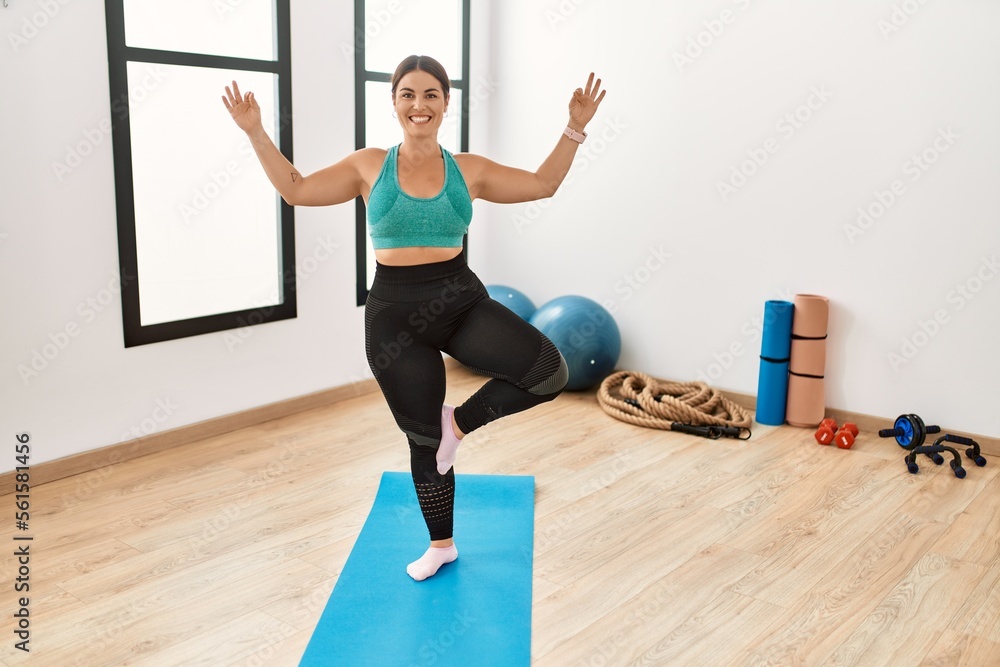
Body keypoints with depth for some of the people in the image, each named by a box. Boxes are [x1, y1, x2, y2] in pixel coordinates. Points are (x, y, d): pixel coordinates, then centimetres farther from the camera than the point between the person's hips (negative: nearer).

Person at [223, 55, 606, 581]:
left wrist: (575, 128, 3)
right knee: (423, 438, 10)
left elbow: (543, 184, 10)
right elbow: (295, 189, 7)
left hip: (460, 301, 1)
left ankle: (461, 422, 5)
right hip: (394, 312, -1)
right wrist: (256, 133, 1)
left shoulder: (469, 170, 4)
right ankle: (441, 544, 34)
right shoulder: (369, 166, 3)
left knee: (550, 372, -21)